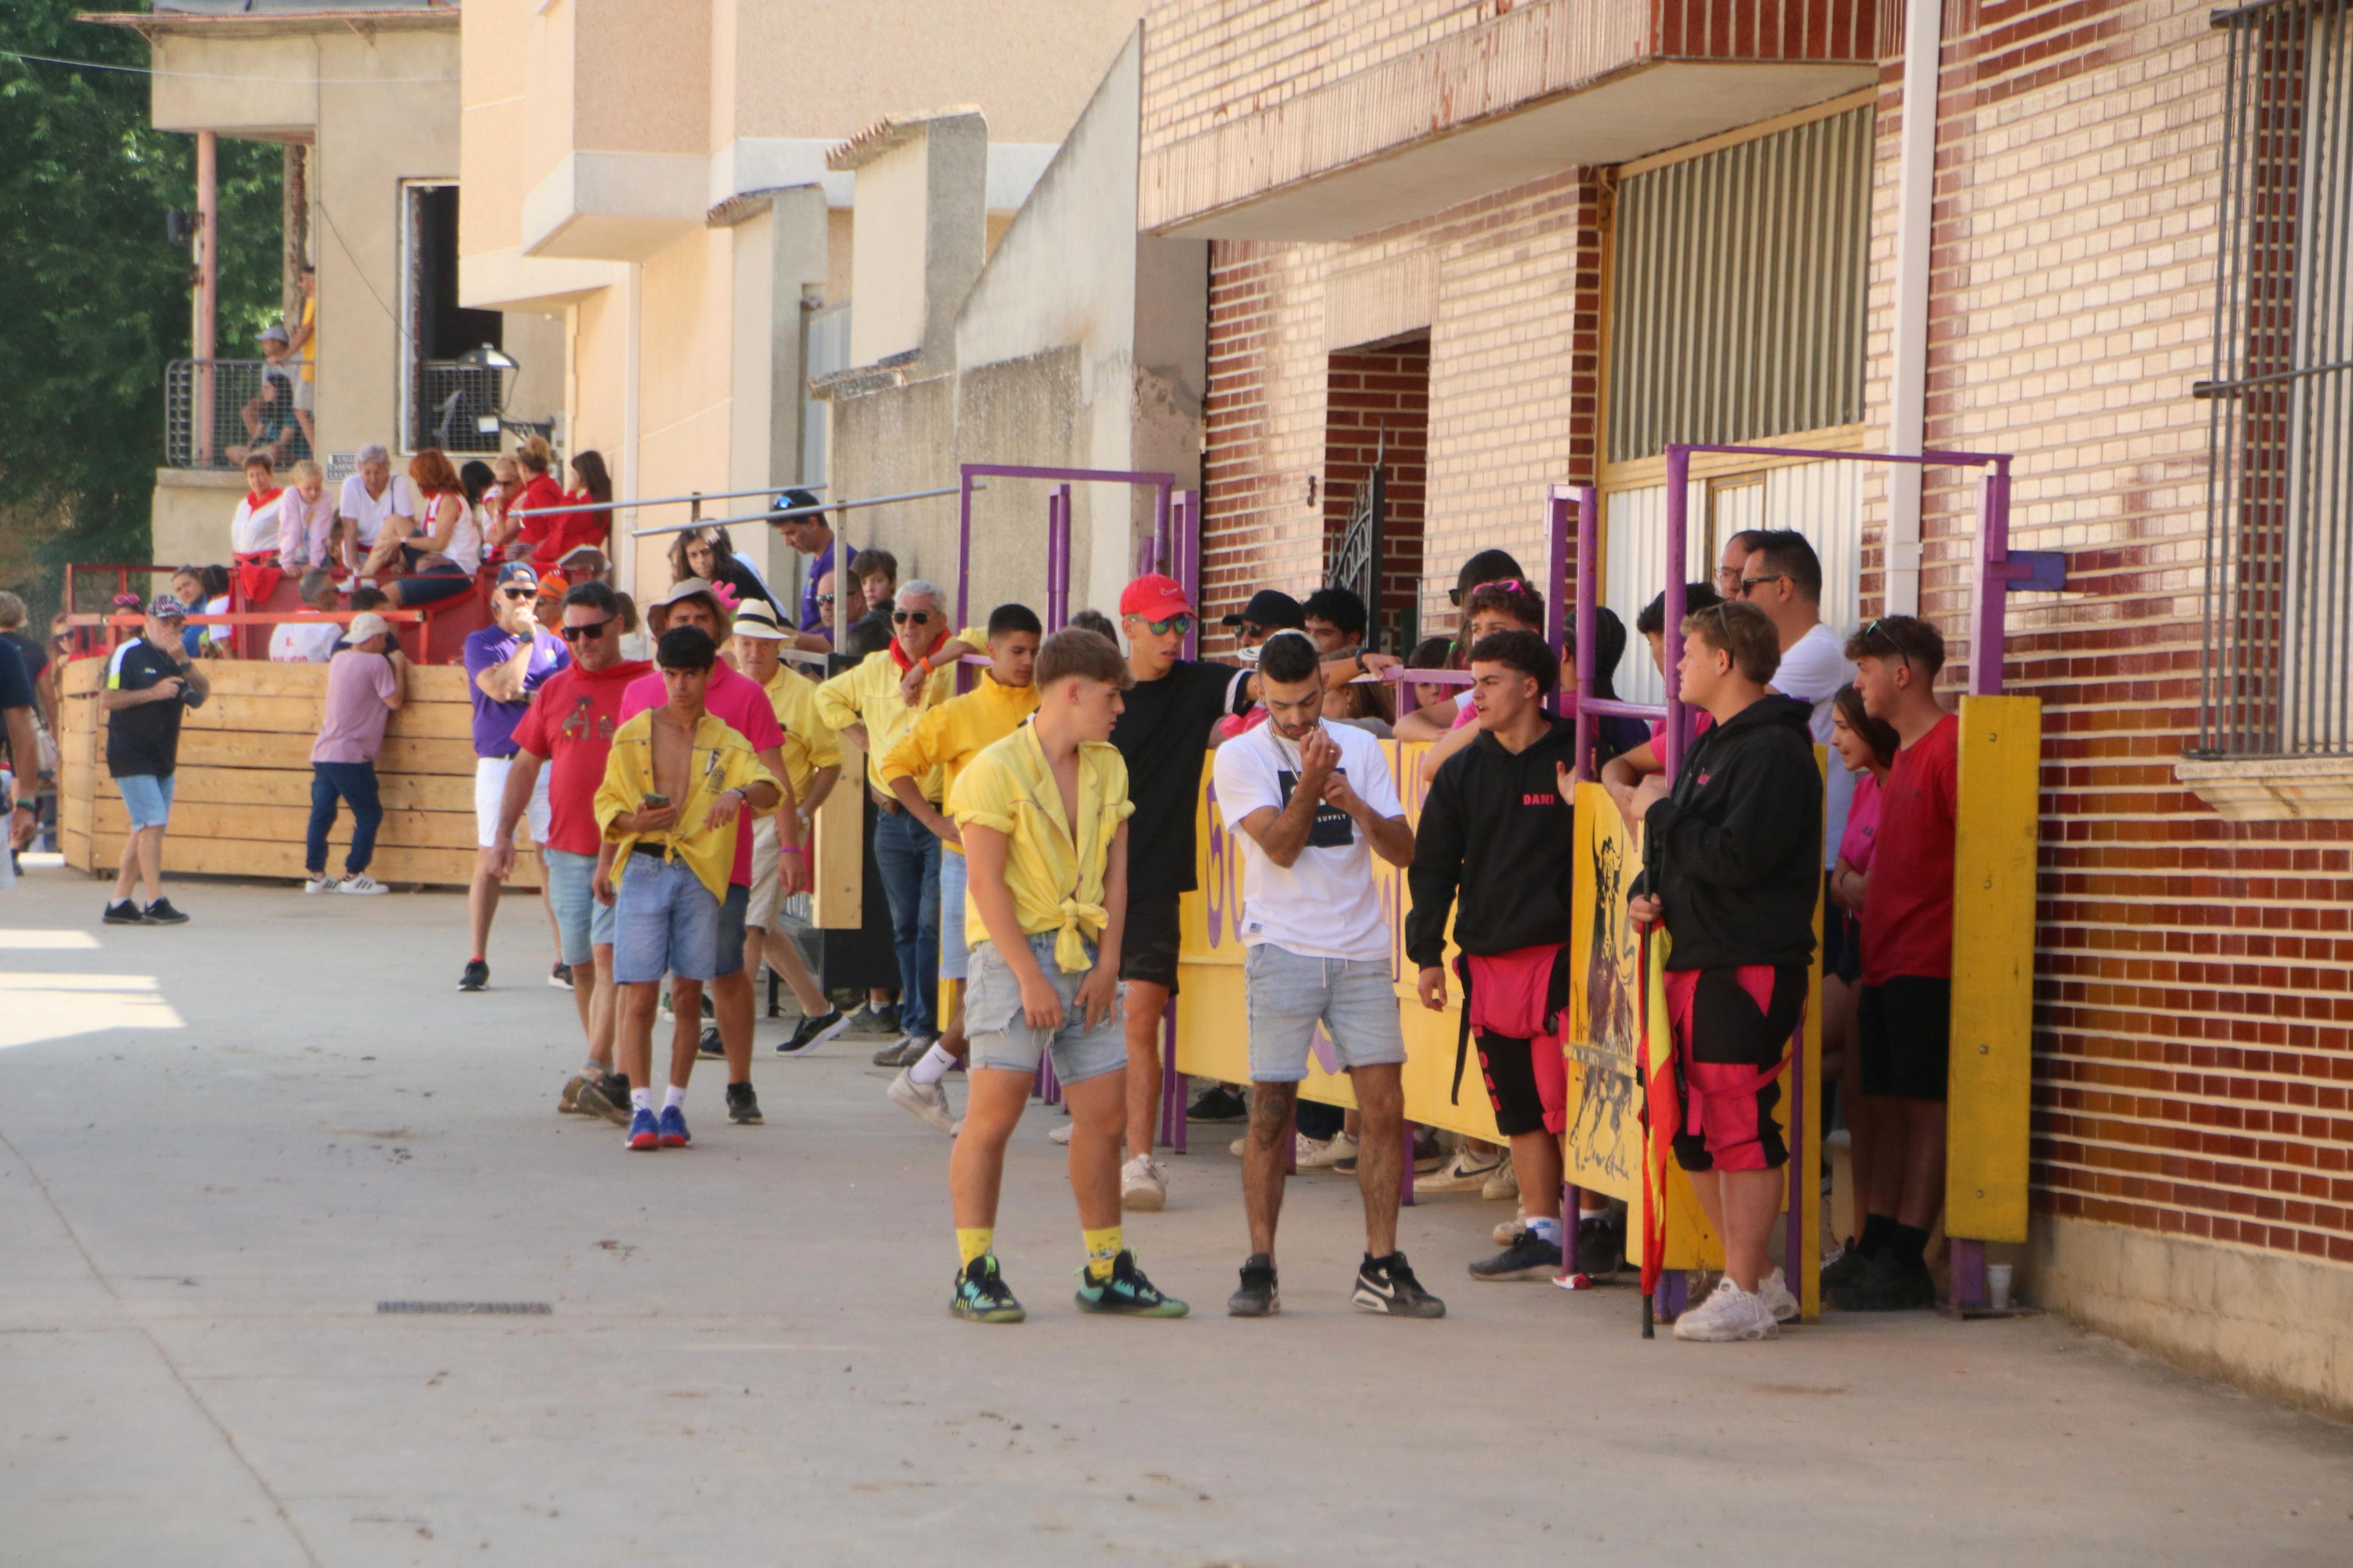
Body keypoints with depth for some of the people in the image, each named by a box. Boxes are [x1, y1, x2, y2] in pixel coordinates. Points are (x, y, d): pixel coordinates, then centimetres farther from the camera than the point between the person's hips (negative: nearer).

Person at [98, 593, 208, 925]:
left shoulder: (175, 657, 14)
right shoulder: (127, 654, -6)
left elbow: (202, 694, 4)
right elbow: (107, 699, -13)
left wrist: (183, 663, -11)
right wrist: (153, 692, -18)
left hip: (164, 760, 8)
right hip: (131, 757, -8)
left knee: (144, 830, 8)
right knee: (153, 823, -15)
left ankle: (120, 903, 13)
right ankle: (155, 903, -15)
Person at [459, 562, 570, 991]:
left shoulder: (554, 645, 14)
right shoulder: (481, 644, 4)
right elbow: (499, 686, -13)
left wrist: (525, 695, -9)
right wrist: (526, 639, -5)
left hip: (548, 763, 2)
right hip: (498, 764, -2)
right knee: (488, 862, -3)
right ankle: (477, 962, 2)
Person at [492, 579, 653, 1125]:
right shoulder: (555, 690, 12)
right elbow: (525, 765, 18)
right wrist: (503, 832, 10)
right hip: (566, 848, 5)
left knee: (608, 953, -17)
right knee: (581, 966, 8)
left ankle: (595, 1073, -22)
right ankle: (608, 1081, 18)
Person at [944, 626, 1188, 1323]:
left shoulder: (1108, 768, 12)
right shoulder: (997, 769, -10)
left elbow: (1115, 869, 11)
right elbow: (987, 882, -14)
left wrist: (1108, 963, 0)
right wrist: (1030, 976, -17)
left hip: (1086, 955, 7)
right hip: (1014, 952, -7)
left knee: (1104, 1113, 6)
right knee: (995, 1109, -11)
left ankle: (1108, 1273, 16)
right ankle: (975, 1275, -6)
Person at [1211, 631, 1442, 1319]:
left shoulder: (1361, 748, 10)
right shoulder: (1240, 757, 1)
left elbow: (1403, 851, 3)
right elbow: (1281, 847, -11)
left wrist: (1357, 806, -14)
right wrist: (1312, 783, -24)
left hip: (1361, 952, 3)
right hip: (1283, 950, -3)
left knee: (1385, 1106, -3)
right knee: (1272, 1109, -3)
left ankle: (1381, 1268, 3)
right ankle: (1260, 1268, 5)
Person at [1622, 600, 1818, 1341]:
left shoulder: (1773, 751, -12)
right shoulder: (1713, 745, 20)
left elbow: (1737, 857, -23)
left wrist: (1662, 813, -11)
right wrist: (1645, 891, 7)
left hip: (1749, 970, -10)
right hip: (1694, 961, 10)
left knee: (1740, 1128, -8)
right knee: (1693, 1133, 10)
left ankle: (1745, 1295, -4)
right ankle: (1758, 1278, 19)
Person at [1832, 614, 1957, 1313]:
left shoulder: (1951, 745, -11)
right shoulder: (1903, 755, 19)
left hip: (1928, 962, -9)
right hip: (1886, 961, 9)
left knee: (1924, 1105, -5)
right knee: (1887, 1104, 10)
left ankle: (1906, 1262, -4)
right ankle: (1873, 1253, 13)